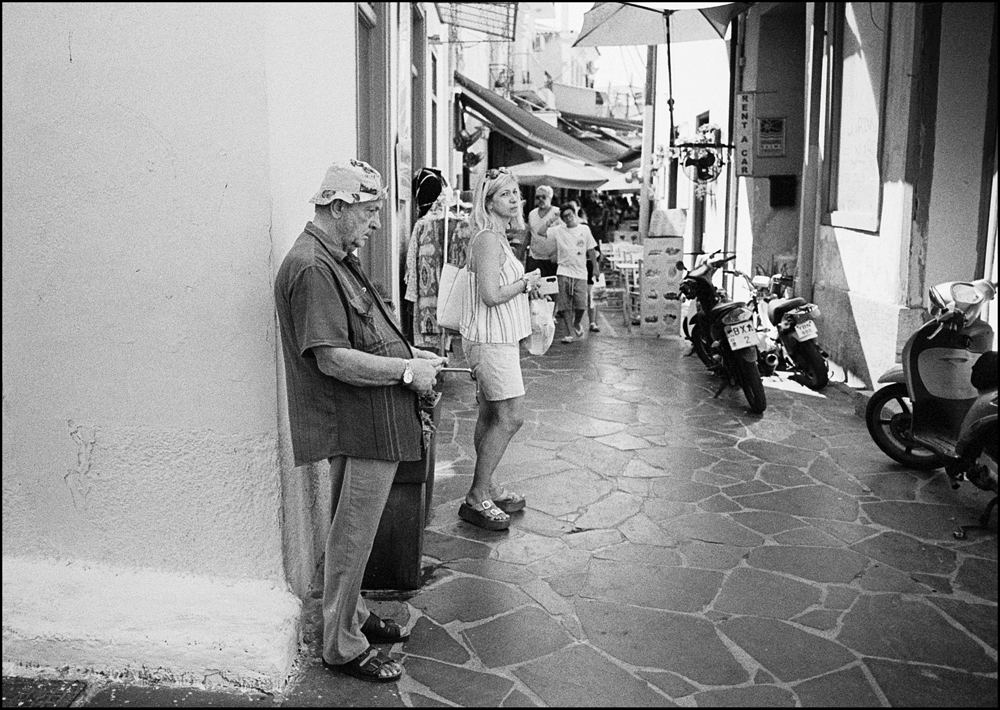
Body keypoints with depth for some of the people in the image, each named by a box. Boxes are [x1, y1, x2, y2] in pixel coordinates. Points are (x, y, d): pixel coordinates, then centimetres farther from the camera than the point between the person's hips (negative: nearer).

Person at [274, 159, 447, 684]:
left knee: (353, 532, 22)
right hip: (356, 427, -10)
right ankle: (342, 646, 17)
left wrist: (411, 356, 10)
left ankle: (352, 614, 38)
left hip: (370, 423, 10)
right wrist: (407, 371, -18)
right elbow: (333, 359, -25)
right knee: (352, 536, 2)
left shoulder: (337, 260, 15)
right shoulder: (311, 268, -19)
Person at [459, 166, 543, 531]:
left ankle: (485, 488, 24)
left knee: (490, 416, 14)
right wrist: (526, 282, -11)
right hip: (491, 340, -10)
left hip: (496, 338, 10)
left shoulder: (496, 237, 16)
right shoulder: (488, 240, -17)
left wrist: (524, 282, 11)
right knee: (511, 417, -9)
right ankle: (476, 500, -2)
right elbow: (491, 295, -23)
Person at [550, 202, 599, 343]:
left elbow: (591, 250, 11)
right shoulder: (558, 231, 5)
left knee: (581, 303, -8)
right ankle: (569, 332, 7)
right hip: (564, 272, 0)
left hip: (580, 273, 0)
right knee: (565, 305, -3)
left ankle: (577, 323, 23)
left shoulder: (584, 229, 7)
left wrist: (595, 267, 11)